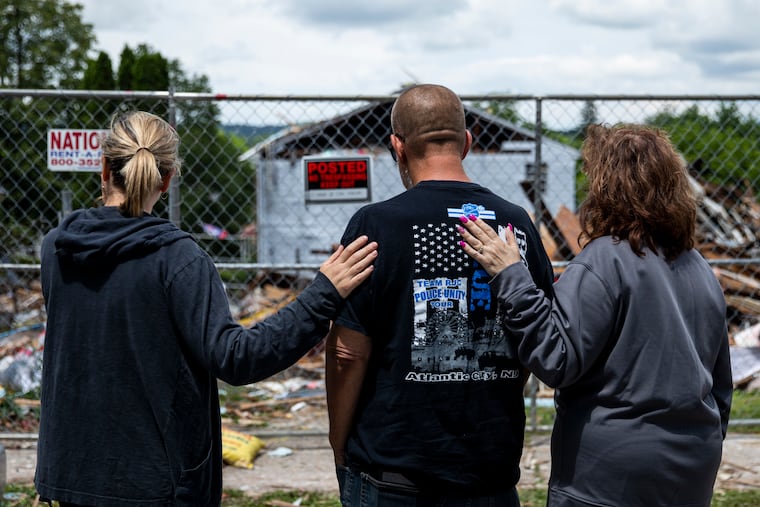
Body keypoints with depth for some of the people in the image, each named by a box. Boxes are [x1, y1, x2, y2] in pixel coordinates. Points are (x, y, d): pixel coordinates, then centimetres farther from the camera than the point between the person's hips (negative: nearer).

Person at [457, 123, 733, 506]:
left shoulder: (603, 262, -16)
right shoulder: (700, 270, 8)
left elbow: (557, 359, -20)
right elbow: (721, 386, 14)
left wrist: (510, 278, -20)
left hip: (609, 475, -7)